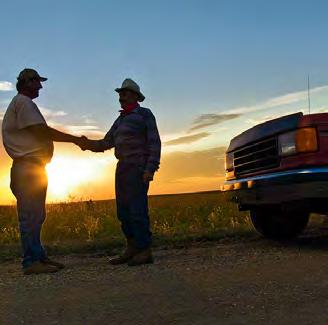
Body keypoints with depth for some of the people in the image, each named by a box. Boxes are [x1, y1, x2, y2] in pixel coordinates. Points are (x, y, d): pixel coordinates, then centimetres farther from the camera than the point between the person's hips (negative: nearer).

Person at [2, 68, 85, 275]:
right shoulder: (23, 102, -6)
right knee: (31, 215, -10)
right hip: (29, 166, -10)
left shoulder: (24, 103, 26)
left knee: (36, 215, 11)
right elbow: (41, 131, -15)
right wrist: (74, 139, -9)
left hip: (33, 167, 10)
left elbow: (39, 134, 19)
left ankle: (39, 257, 17)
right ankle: (32, 261, -7)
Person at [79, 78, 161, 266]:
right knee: (123, 210, 4)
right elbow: (106, 143, 15)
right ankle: (132, 250, 9)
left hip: (139, 167, -8)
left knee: (137, 208, -14)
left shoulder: (144, 114, -1)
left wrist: (150, 169, -19)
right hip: (123, 168, 8)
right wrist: (89, 144, -4)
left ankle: (146, 252, -12)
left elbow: (154, 143, -9)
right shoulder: (121, 120, 21)